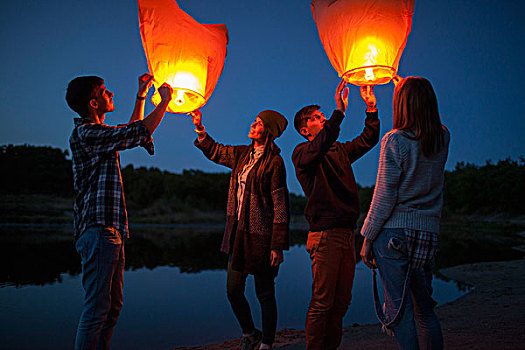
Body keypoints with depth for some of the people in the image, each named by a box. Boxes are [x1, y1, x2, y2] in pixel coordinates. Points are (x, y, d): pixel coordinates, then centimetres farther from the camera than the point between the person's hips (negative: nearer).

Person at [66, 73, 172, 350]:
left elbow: (130, 132, 36)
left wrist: (141, 97, 31)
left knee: (112, 306, 13)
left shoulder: (97, 133, 20)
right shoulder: (85, 133, -11)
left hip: (111, 229, 10)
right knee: (97, 308, -9)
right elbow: (138, 133, -14)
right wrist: (164, 101, 0)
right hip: (98, 229, -10)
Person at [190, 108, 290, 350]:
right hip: (238, 234, 7)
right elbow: (214, 151, 28)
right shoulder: (243, 154, 10)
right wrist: (199, 128, 16)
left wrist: (277, 245, -16)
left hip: (261, 237, -7)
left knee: (264, 294, 4)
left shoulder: (274, 162, -11)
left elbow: (280, 206, -13)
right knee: (233, 291, 13)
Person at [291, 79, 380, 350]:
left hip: (347, 233, 7)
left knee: (342, 301, 11)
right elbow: (320, 146, -22)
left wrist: (371, 108, 5)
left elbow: (368, 139, 17)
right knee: (322, 302, -5)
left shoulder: (339, 150, 20)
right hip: (325, 234, -7)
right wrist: (340, 110, -28)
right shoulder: (302, 153, -1)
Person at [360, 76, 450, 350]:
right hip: (428, 232, 6)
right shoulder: (443, 137, 5)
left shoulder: (394, 140, -10)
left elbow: (384, 196, -11)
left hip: (394, 231, -5)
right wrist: (408, 88, 40)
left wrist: (368, 238, -4)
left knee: (400, 311, 0)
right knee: (425, 311, 16)